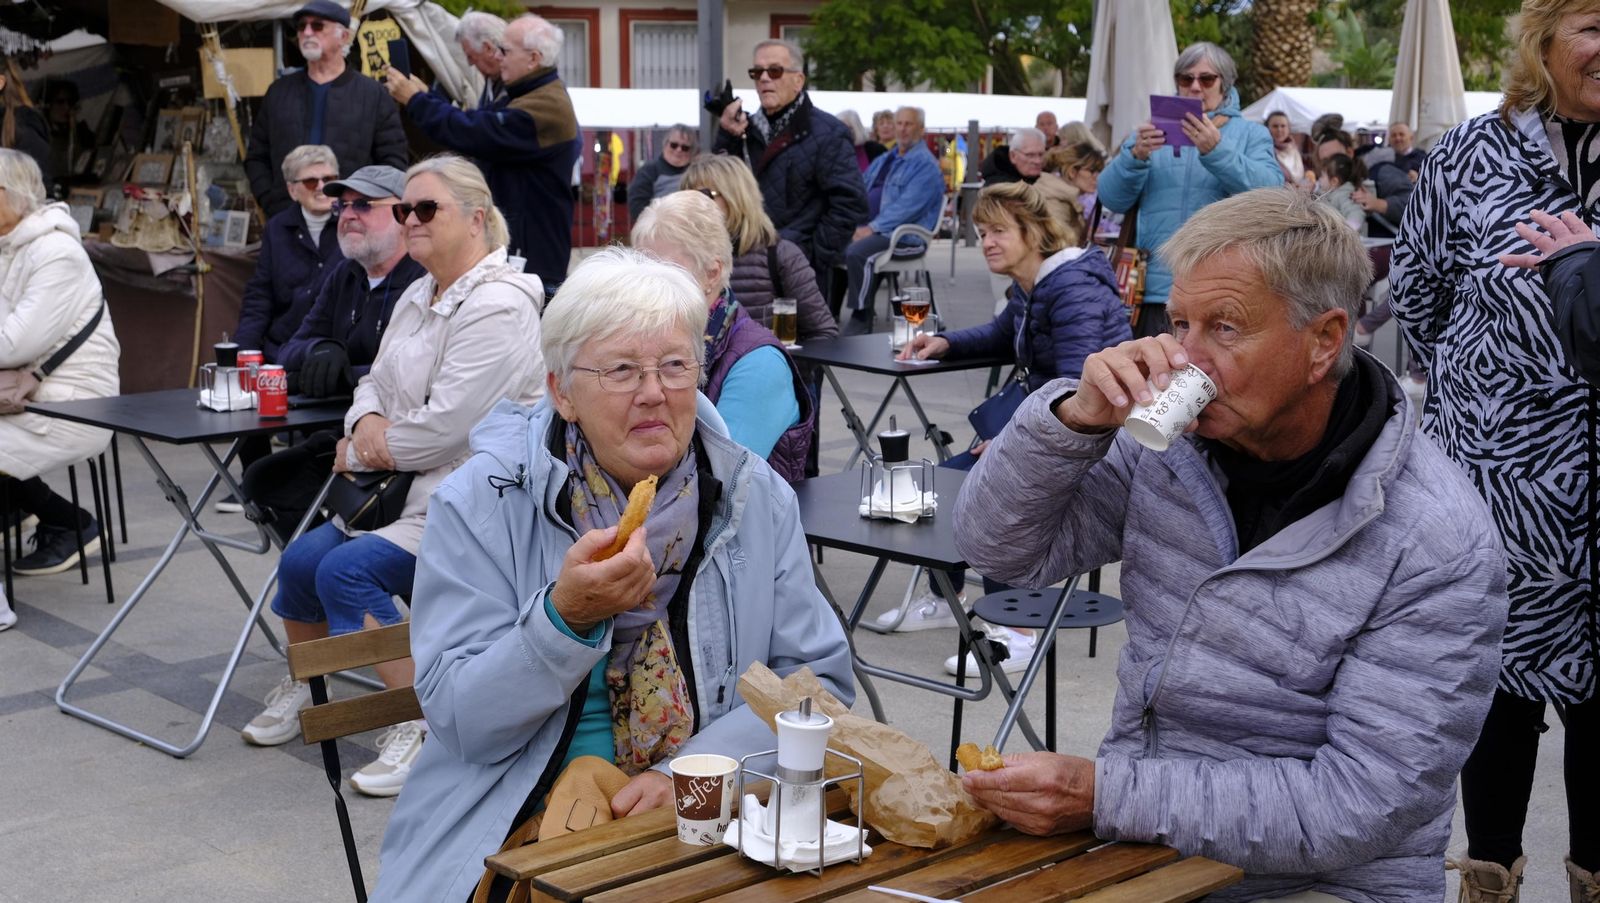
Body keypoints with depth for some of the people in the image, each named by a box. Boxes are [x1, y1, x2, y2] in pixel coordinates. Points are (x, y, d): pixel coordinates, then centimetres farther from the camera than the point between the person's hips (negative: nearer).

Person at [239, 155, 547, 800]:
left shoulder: (498, 306, -18)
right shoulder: (419, 297, 15)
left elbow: (445, 425, -23)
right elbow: (376, 380, 21)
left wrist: (361, 454, -9)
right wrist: (367, 420, -4)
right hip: (408, 486, 9)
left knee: (347, 569, -24)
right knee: (302, 559, -2)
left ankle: (423, 726, -16)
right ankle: (299, 688, 24)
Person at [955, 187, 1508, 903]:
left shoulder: (1439, 547, -18)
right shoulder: (1172, 442, -3)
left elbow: (1359, 806, -21)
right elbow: (1002, 548, 1)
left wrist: (1104, 794, -25)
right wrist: (1079, 418, -17)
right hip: (1132, 843, 5)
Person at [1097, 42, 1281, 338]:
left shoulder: (1251, 134, 11)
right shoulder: (1153, 133, 17)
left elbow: (1269, 192, -9)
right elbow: (1112, 198, 5)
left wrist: (1216, 151, -22)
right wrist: (1135, 155, -14)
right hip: (1155, 290, 2)